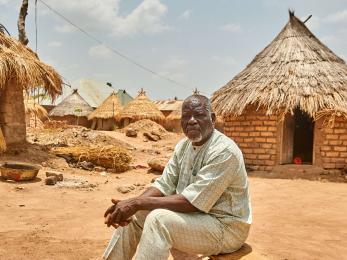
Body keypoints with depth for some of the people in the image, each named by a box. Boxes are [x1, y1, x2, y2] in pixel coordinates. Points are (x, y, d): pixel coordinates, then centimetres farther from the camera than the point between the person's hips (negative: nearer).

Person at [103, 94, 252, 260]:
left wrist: (138, 203, -27)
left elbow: (193, 202, -27)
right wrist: (131, 204, -17)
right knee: (132, 216, 2)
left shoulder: (224, 151, -23)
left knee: (158, 219, -29)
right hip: (194, 214, 8)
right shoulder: (183, 146, 4)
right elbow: (164, 185, 2)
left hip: (226, 227, -8)